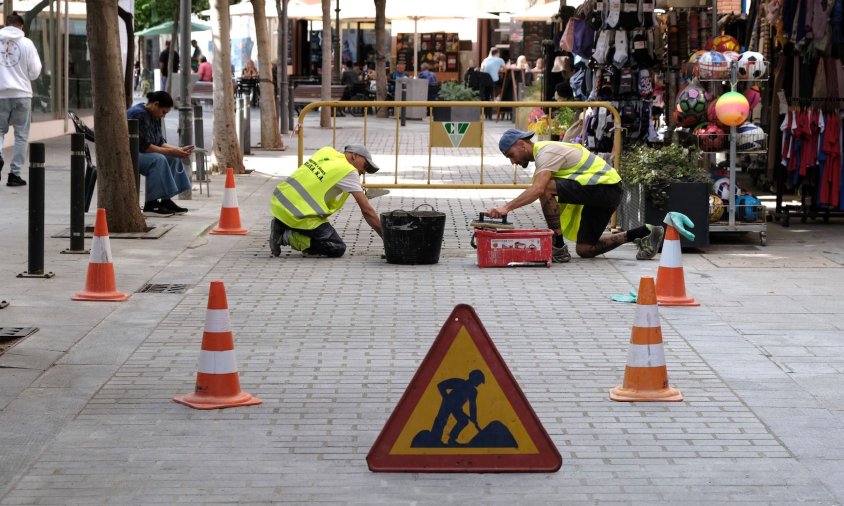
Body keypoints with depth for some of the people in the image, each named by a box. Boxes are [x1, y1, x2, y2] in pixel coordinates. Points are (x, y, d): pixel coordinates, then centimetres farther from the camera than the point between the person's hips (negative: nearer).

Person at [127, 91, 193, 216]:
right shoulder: (139, 114, -22)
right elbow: (144, 146, -26)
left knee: (173, 159, -1)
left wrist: (179, 150, -7)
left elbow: (159, 142, 8)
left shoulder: (154, 116, 9)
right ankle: (150, 204, -28)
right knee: (158, 159, -30)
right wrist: (170, 151, -25)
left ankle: (166, 200, -5)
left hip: (140, 153, 10)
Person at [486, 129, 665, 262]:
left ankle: (558, 249, -14)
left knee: (547, 188, -23)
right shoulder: (543, 151, 18)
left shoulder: (546, 152, -15)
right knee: (585, 250, 11)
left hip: (605, 187, -11)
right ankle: (643, 233, 17)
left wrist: (506, 208, -37)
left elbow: (538, 189, -32)